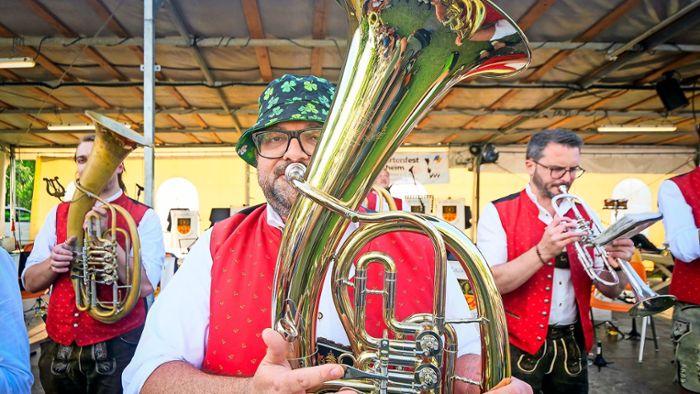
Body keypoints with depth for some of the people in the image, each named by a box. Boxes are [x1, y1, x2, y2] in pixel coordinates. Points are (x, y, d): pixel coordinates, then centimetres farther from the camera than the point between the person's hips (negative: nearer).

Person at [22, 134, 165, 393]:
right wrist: (52, 263, -13)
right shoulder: (59, 213, 6)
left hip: (117, 349, -4)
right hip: (59, 349, 4)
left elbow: (145, 286, -19)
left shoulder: (143, 217, -8)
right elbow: (29, 282, 7)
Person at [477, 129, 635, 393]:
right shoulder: (498, 213, -9)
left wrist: (617, 264, -16)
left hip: (572, 345, 5)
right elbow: (489, 284, -20)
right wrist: (543, 251, -30)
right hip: (517, 346, -4)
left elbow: (610, 291, 5)